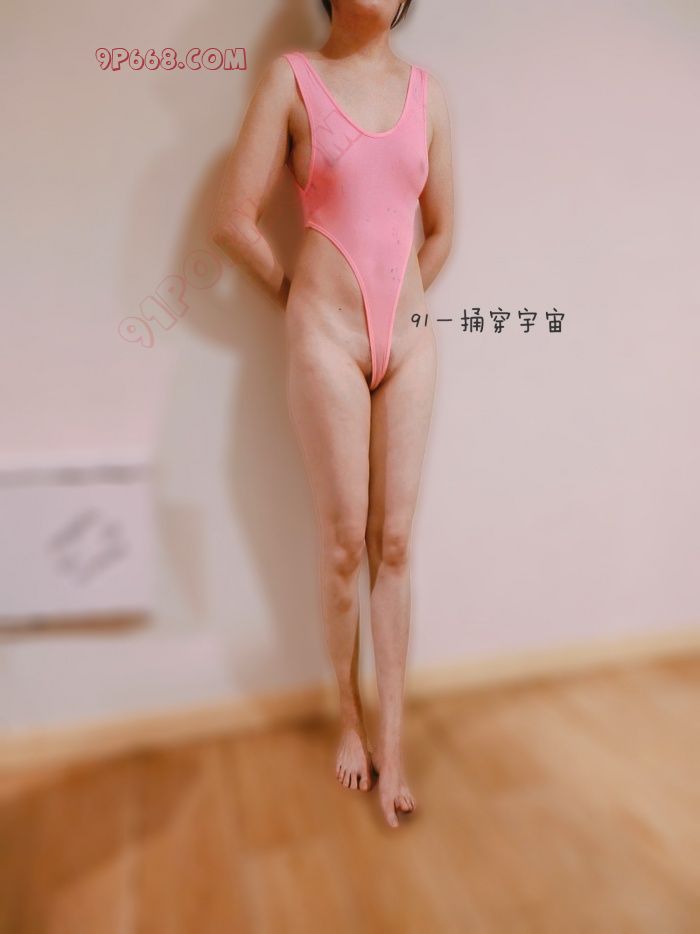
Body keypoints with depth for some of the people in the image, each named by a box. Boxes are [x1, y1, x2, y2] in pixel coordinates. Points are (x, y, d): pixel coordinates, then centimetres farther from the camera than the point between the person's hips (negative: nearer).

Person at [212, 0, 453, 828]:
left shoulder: (426, 90, 12)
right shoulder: (293, 77, 2)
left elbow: (441, 228, 17)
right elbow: (233, 221, -3)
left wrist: (398, 303, 15)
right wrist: (299, 296, 5)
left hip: (409, 337, 4)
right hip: (327, 338, -3)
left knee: (395, 544, 3)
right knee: (345, 544, 2)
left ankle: (391, 742, 15)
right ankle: (350, 721, 24)